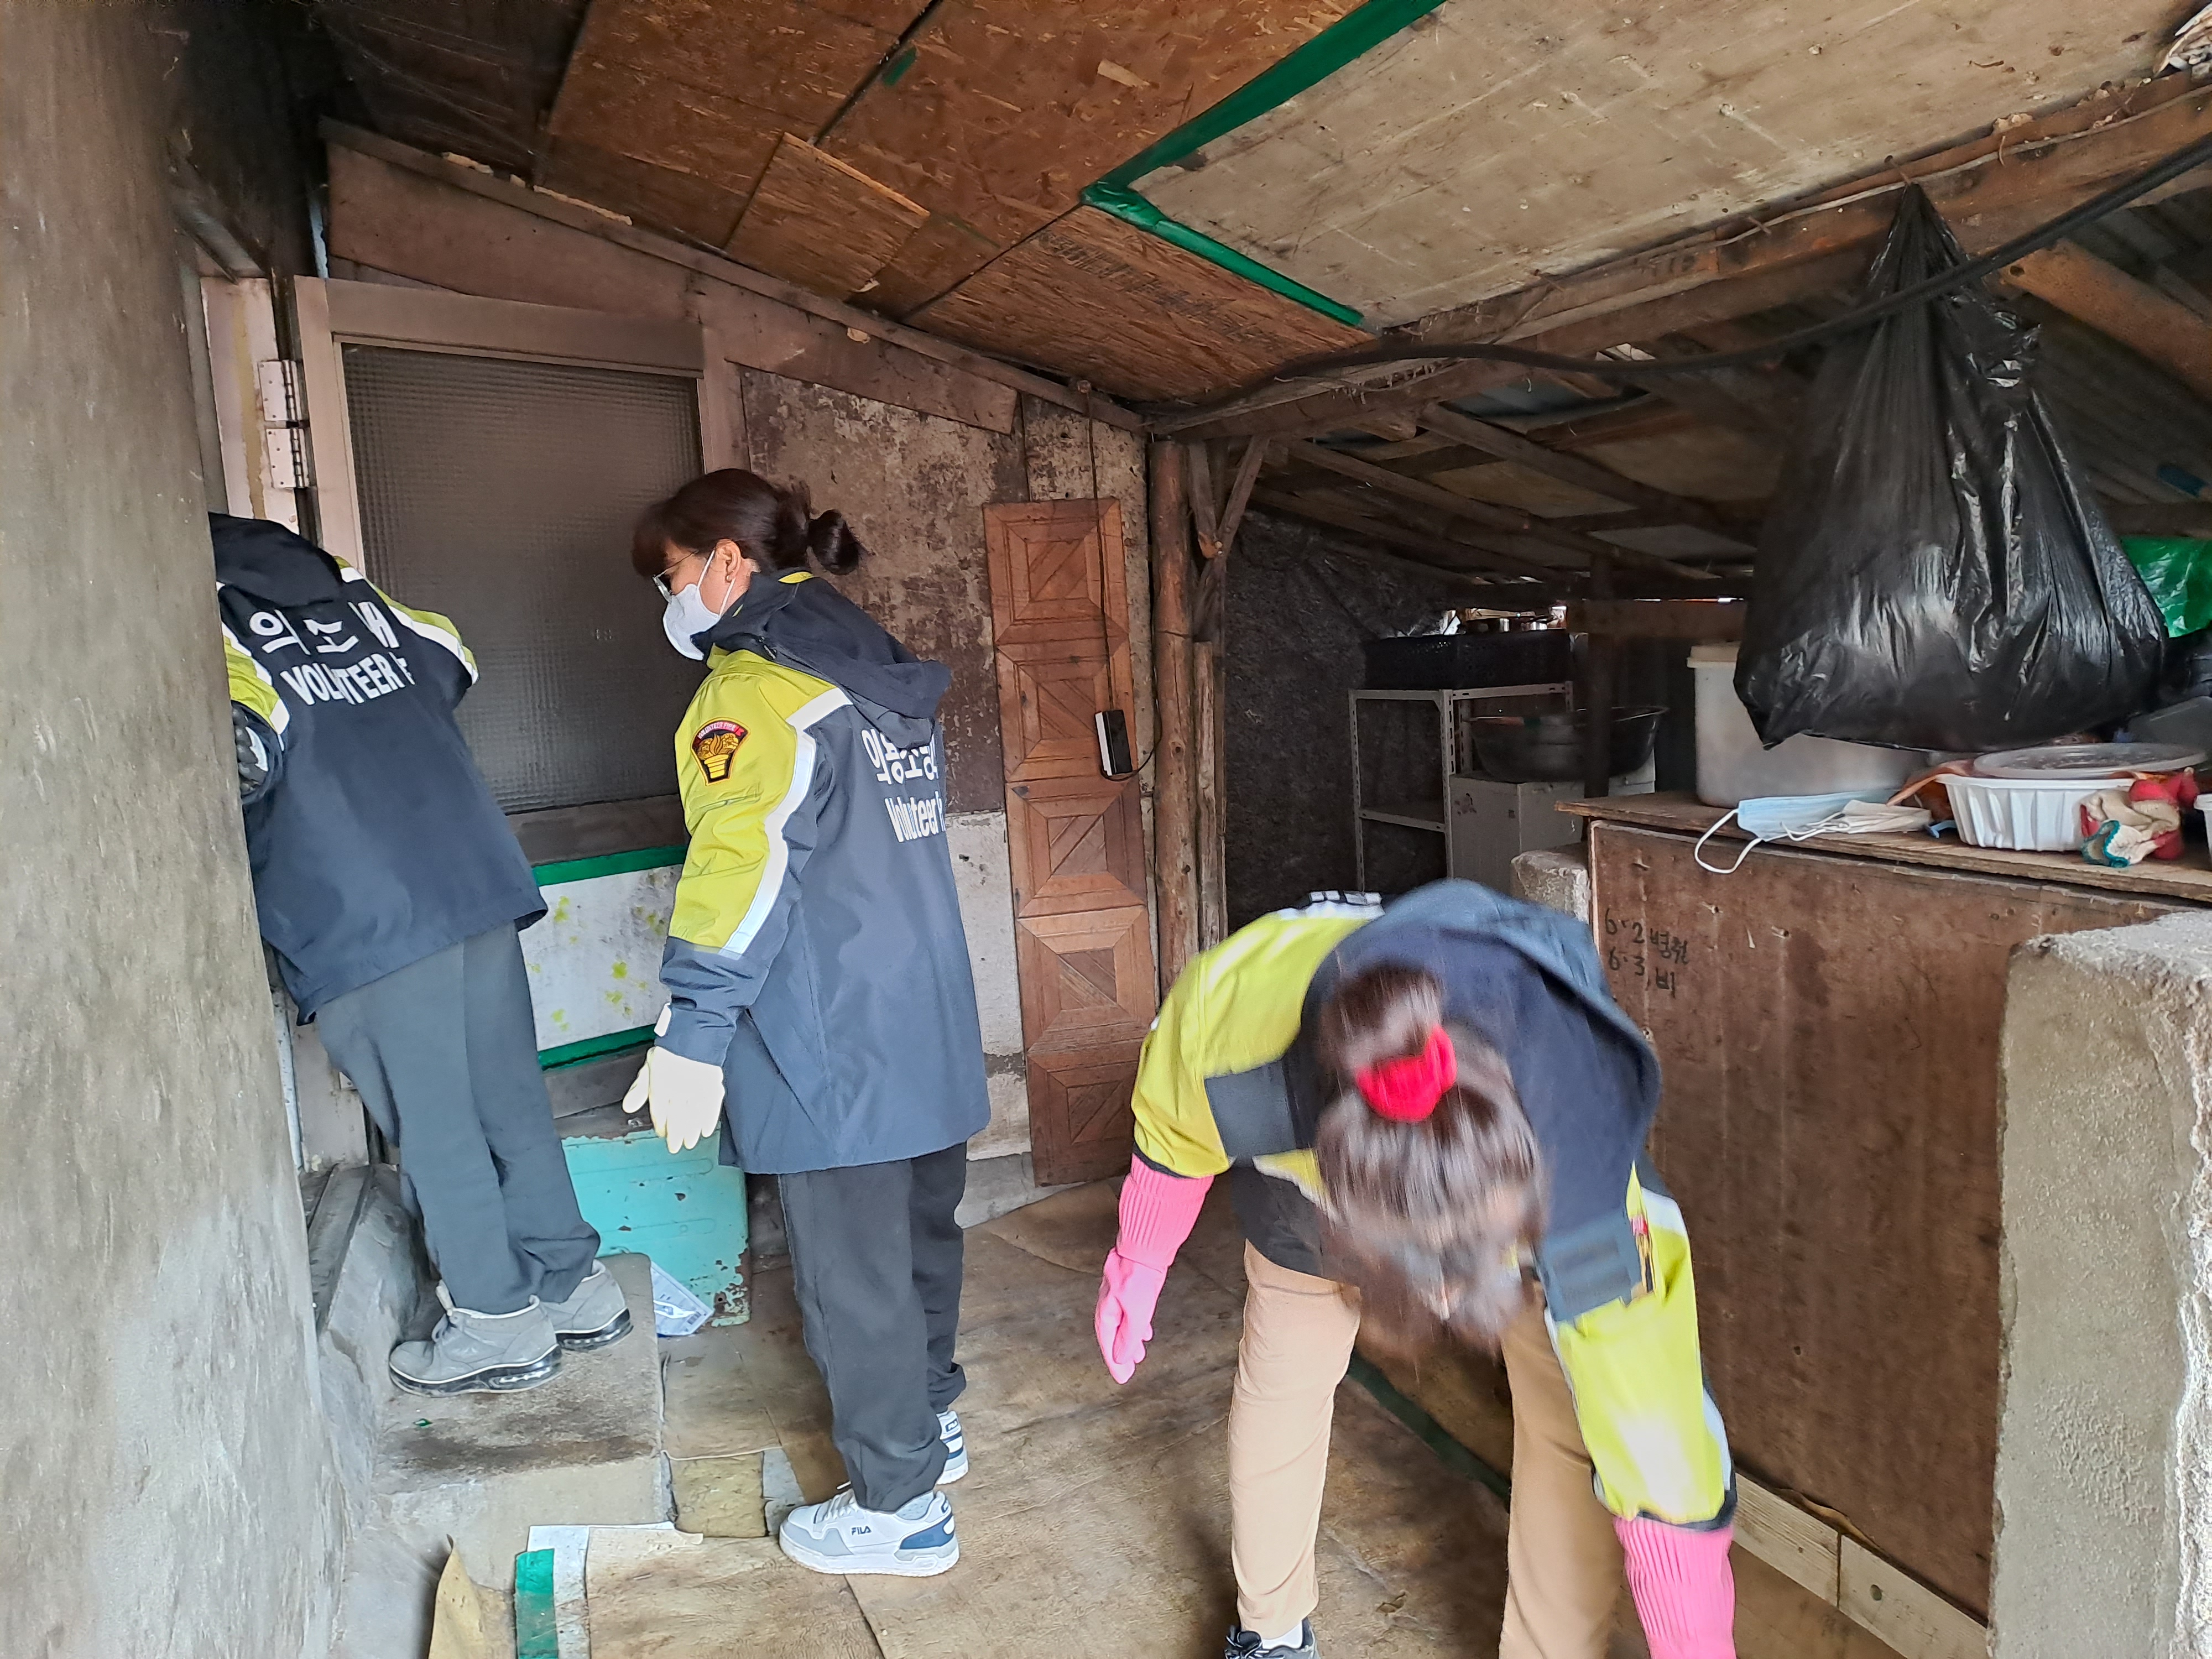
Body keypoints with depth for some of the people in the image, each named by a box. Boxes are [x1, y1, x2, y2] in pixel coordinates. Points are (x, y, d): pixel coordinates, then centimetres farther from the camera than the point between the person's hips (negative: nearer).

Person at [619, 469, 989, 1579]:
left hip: (833, 1045, -9)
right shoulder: (884, 674, 13)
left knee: (851, 1273, 5)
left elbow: (740, 864, -24)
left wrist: (692, 1034, -23)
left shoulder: (755, 688, -14)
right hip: (928, 1019, 9)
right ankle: (930, 1420, 41)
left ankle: (899, 1508, 19)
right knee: (919, 1235, 22)